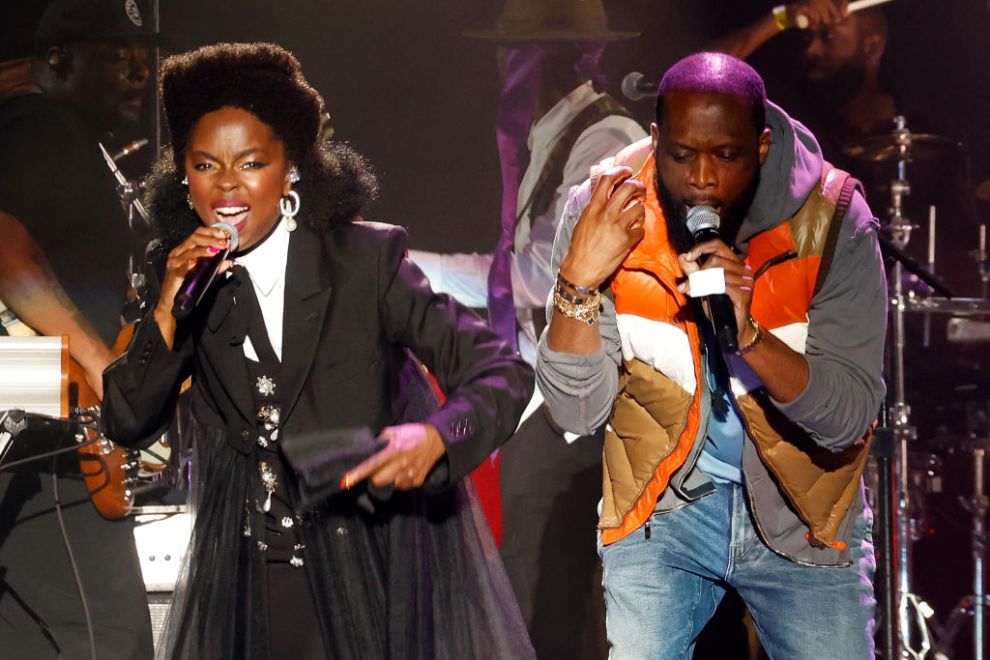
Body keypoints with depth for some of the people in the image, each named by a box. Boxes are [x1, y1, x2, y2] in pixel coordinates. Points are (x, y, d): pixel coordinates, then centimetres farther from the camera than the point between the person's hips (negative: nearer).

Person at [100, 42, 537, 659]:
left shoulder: (365, 259, -10)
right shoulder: (190, 278, 2)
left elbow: (502, 373, -13)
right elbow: (126, 424, 0)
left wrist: (435, 438, -33)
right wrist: (167, 312, -15)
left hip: (383, 562, -3)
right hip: (254, 580, 3)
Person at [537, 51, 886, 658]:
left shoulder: (833, 221, -17)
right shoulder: (604, 212, -14)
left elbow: (850, 418, -19)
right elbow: (577, 413, -16)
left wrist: (749, 333, -35)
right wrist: (579, 278, -31)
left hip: (801, 514, 0)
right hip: (662, 504, 0)